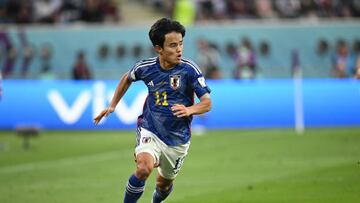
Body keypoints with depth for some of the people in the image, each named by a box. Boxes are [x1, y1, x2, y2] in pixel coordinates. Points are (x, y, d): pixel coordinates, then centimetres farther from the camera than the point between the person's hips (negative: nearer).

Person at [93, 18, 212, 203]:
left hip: (177, 139, 1)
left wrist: (189, 110, -33)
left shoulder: (189, 69, -15)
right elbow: (127, 78, 16)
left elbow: (207, 103, -12)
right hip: (150, 130, -1)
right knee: (144, 168, -31)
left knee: (164, 184, 18)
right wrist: (112, 106, 15)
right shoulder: (145, 67, -8)